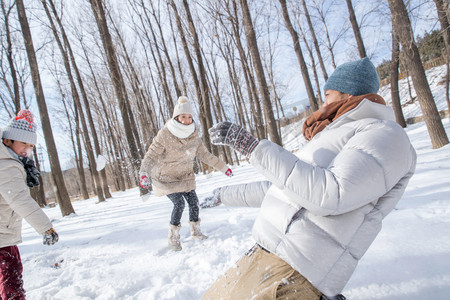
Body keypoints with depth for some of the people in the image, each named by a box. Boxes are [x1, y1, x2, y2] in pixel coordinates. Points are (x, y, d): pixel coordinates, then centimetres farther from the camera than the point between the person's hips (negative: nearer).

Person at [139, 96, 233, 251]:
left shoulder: (193, 136, -8)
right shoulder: (164, 135, -24)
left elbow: (205, 155, 2)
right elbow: (151, 155, -27)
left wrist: (223, 167, 3)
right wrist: (144, 173, -45)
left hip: (185, 176, 5)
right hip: (166, 177, -5)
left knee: (193, 201, 0)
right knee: (179, 203, -15)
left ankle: (195, 231, 26)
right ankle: (173, 237, 8)